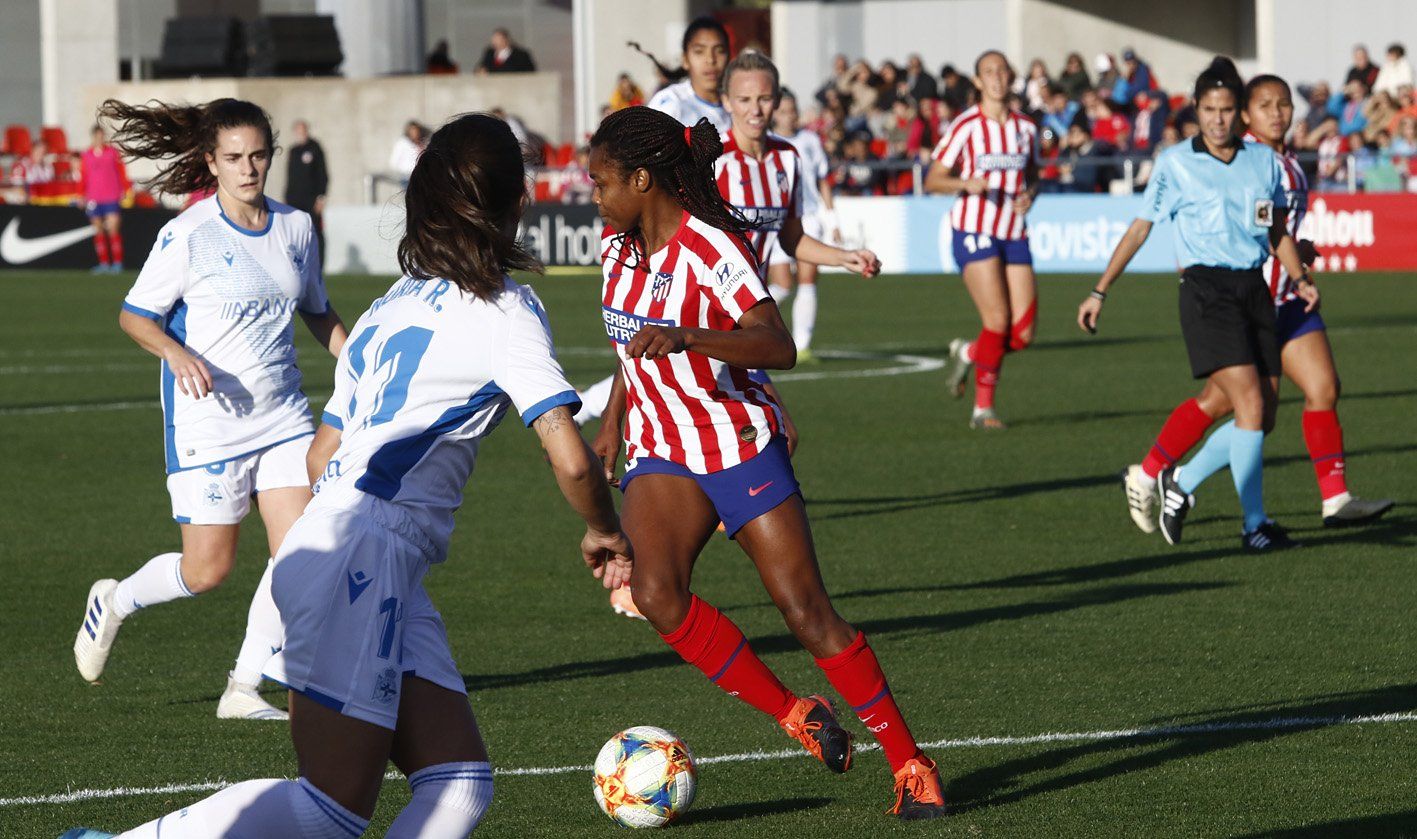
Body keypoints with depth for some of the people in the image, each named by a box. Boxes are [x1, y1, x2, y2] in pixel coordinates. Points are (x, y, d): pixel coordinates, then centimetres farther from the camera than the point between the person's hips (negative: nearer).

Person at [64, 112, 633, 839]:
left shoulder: (394, 302, 23)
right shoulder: (506, 309, -1)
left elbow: (321, 454, 27)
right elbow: (571, 459, -10)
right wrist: (604, 533, 9)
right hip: (361, 554, -9)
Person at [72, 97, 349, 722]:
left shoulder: (295, 227, 6)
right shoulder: (188, 235, -11)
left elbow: (317, 312, 21)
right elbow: (135, 315, -6)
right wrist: (177, 354, -24)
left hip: (283, 414, 5)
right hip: (208, 420, -5)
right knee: (207, 570, -2)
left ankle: (243, 689, 4)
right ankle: (113, 604, 29)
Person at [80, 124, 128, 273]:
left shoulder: (112, 152, 5)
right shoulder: (86, 155, 9)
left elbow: (121, 172, 7)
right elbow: (83, 177, 11)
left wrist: (124, 191, 2)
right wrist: (81, 195, 6)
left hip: (111, 197, -2)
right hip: (93, 198, 2)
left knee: (113, 229, -9)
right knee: (99, 231, 3)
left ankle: (117, 262, -5)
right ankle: (103, 263, 8)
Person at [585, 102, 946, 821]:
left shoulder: (712, 249, -19)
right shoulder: (619, 242, 4)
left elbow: (779, 347, -31)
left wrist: (685, 338, -42)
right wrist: (614, 418, 24)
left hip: (740, 448, -6)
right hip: (662, 455, 6)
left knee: (808, 612, -8)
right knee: (656, 594, -22)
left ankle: (911, 766, 5)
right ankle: (796, 717, -7)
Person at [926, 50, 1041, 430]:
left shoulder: (1025, 127, 10)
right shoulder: (966, 126, -4)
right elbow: (933, 180, -3)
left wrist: (1030, 194, -1)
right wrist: (965, 183, -22)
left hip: (1014, 235, 5)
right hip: (974, 231, -5)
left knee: (1023, 334, -4)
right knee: (997, 319, -17)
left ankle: (967, 353, 26)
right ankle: (983, 408, -2)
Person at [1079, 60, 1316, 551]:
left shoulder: (1264, 161, 10)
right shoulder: (1175, 163, 0)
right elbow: (1139, 230, 6)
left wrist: (1300, 279, 4)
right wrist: (1099, 293, 6)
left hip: (1254, 288, 5)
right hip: (1206, 290, -5)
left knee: (1263, 418, 3)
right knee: (1250, 404, -17)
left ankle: (1180, 483, 23)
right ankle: (1254, 525, -13)